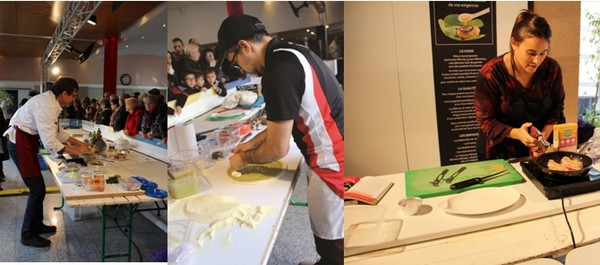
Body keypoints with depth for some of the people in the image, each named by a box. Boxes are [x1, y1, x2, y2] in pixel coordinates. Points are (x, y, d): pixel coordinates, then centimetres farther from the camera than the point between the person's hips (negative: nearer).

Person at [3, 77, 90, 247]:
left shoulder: (51, 102, 6)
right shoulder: (46, 106, -26)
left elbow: (57, 131, 16)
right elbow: (50, 143, -29)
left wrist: (77, 142, 9)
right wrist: (75, 151, -19)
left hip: (27, 142, 10)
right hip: (20, 144, -10)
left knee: (38, 187, 17)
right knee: (38, 189, -6)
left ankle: (37, 225, 31)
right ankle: (27, 235, 5)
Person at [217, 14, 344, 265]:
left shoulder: (279, 71, -24)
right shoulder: (290, 53, 7)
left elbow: (278, 149, -17)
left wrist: (245, 158, 2)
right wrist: (252, 143, 21)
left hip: (333, 164, -10)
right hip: (334, 156, 10)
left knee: (331, 243, 8)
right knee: (328, 235, 25)